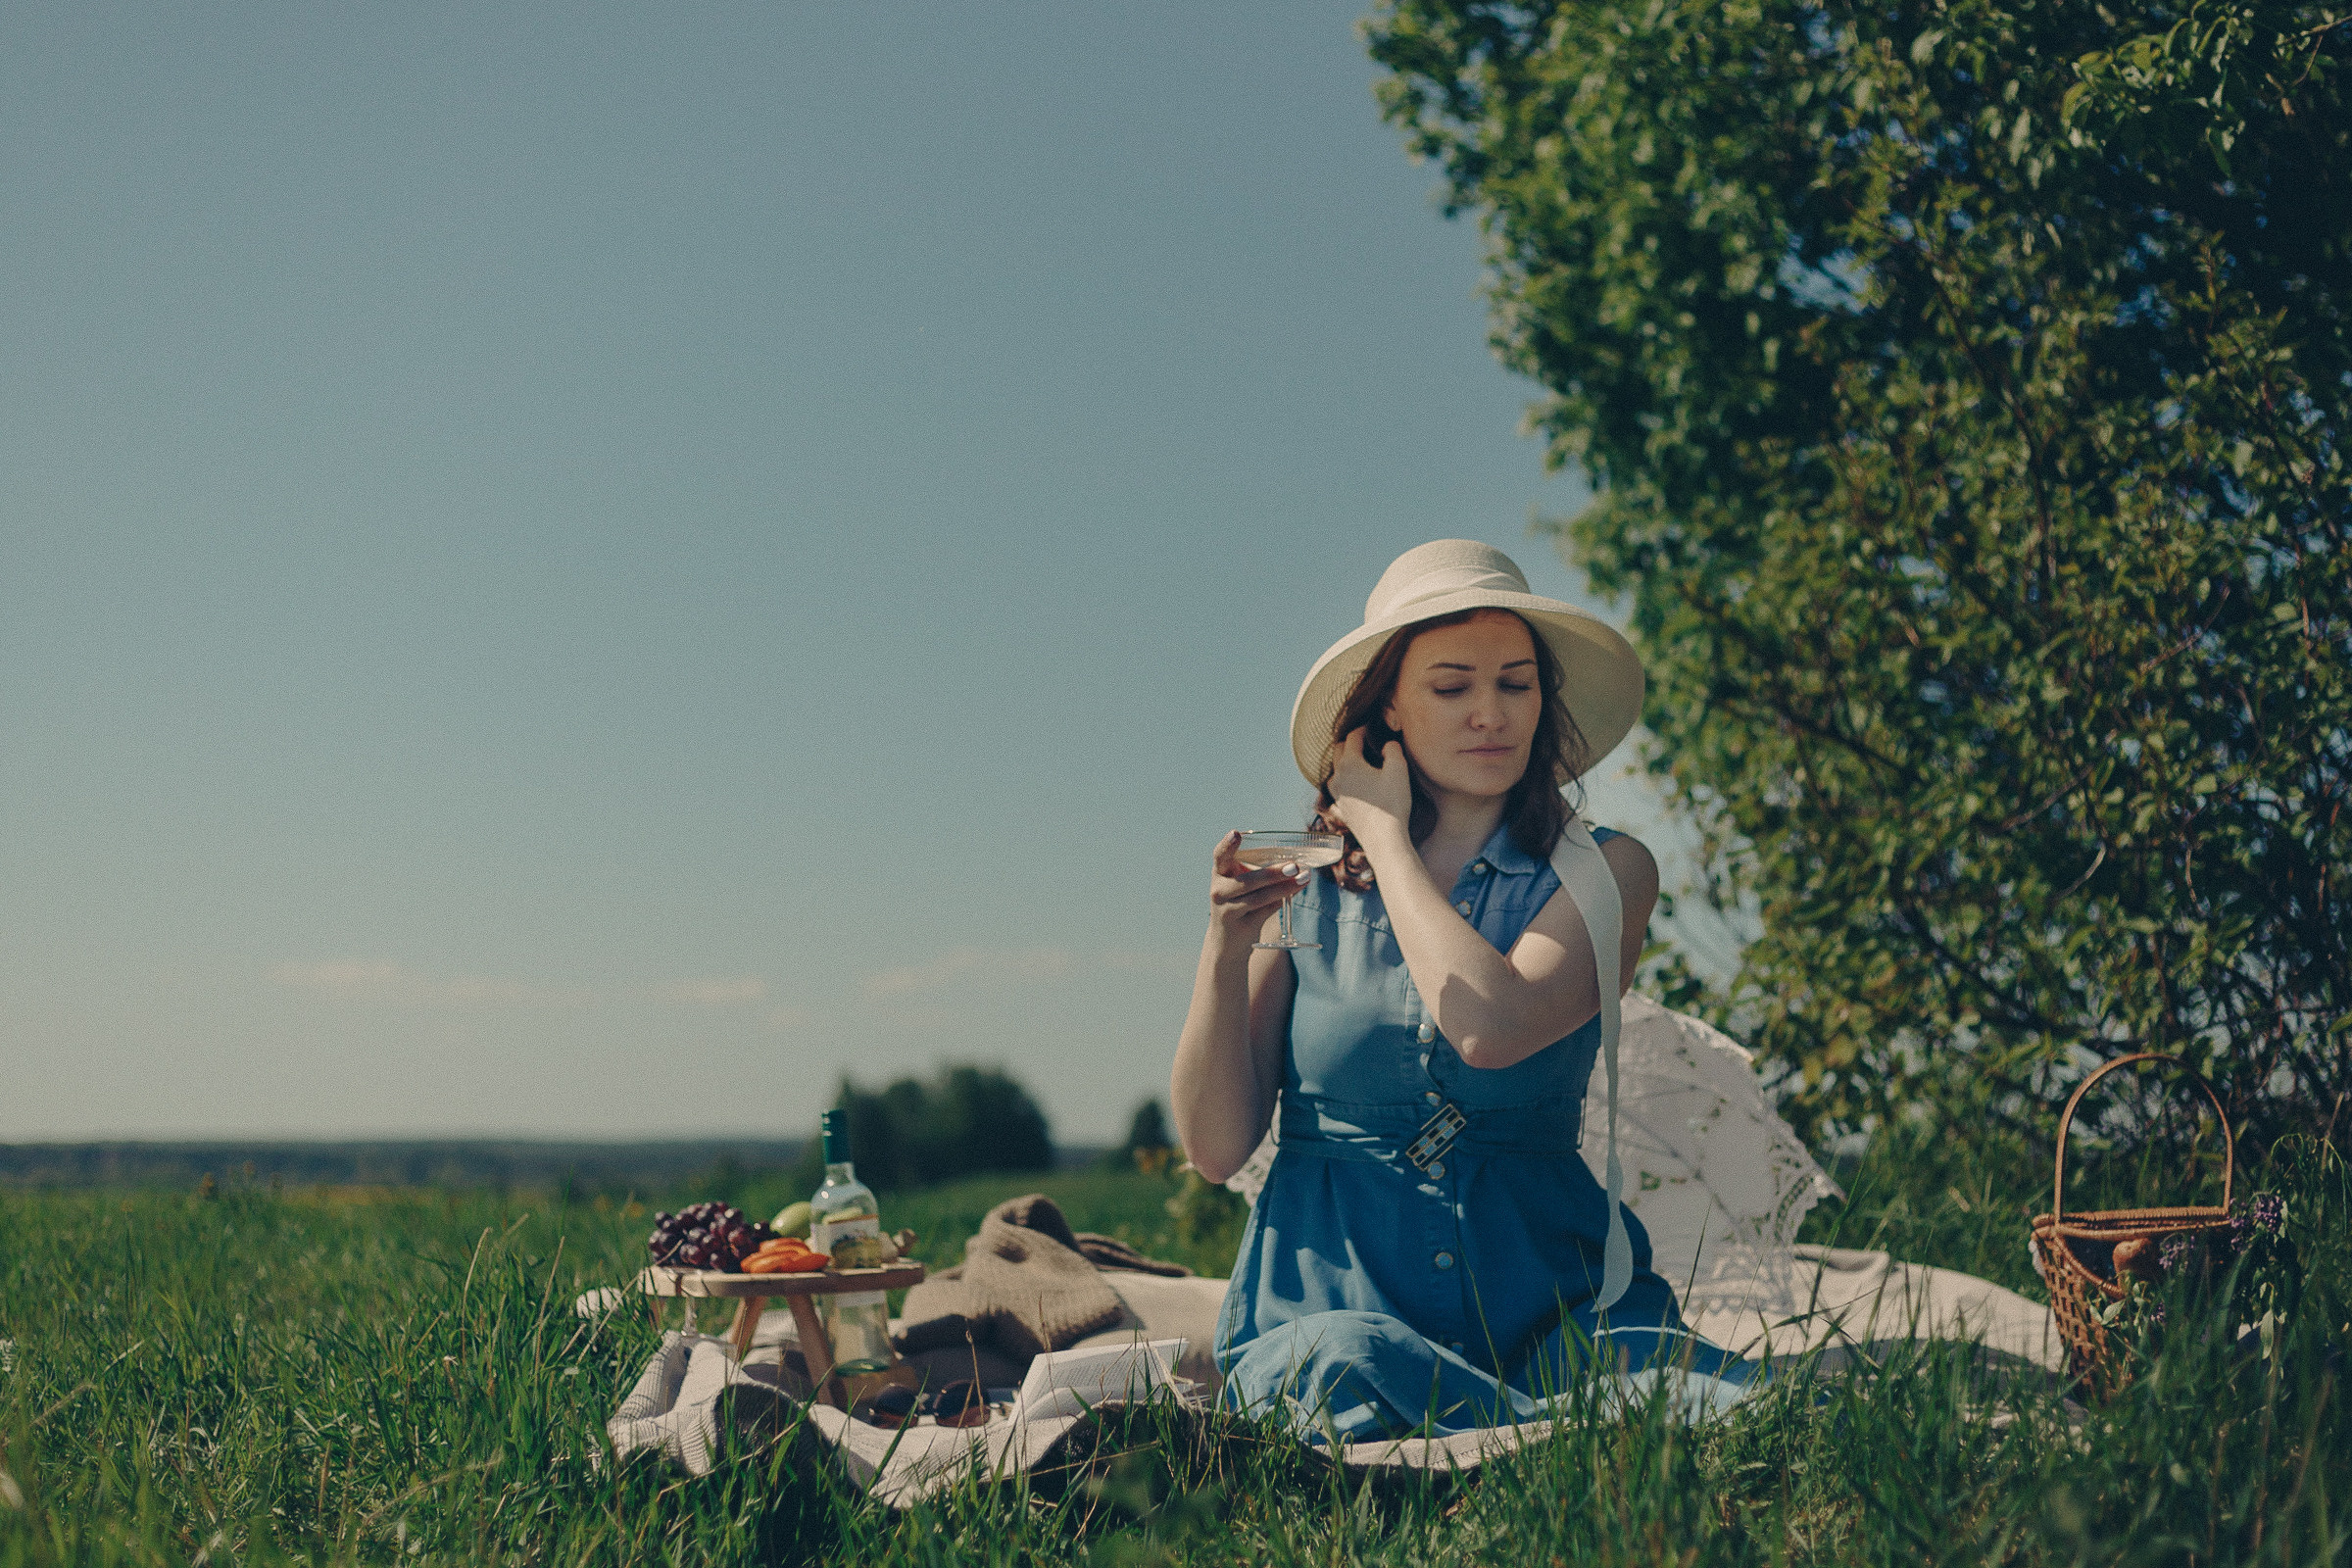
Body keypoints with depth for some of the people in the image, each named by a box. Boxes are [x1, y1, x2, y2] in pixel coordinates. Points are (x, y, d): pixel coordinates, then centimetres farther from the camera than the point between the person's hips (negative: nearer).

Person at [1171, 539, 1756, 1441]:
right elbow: (1216, 1148, 2)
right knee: (1345, 1368, -35)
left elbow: (1489, 1029, -19)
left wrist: (1388, 835, -6)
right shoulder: (1307, 892, 5)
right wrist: (1225, 946, -13)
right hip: (1331, 1296, 2)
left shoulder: (1603, 873, 2)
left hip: (1548, 1298, -2)